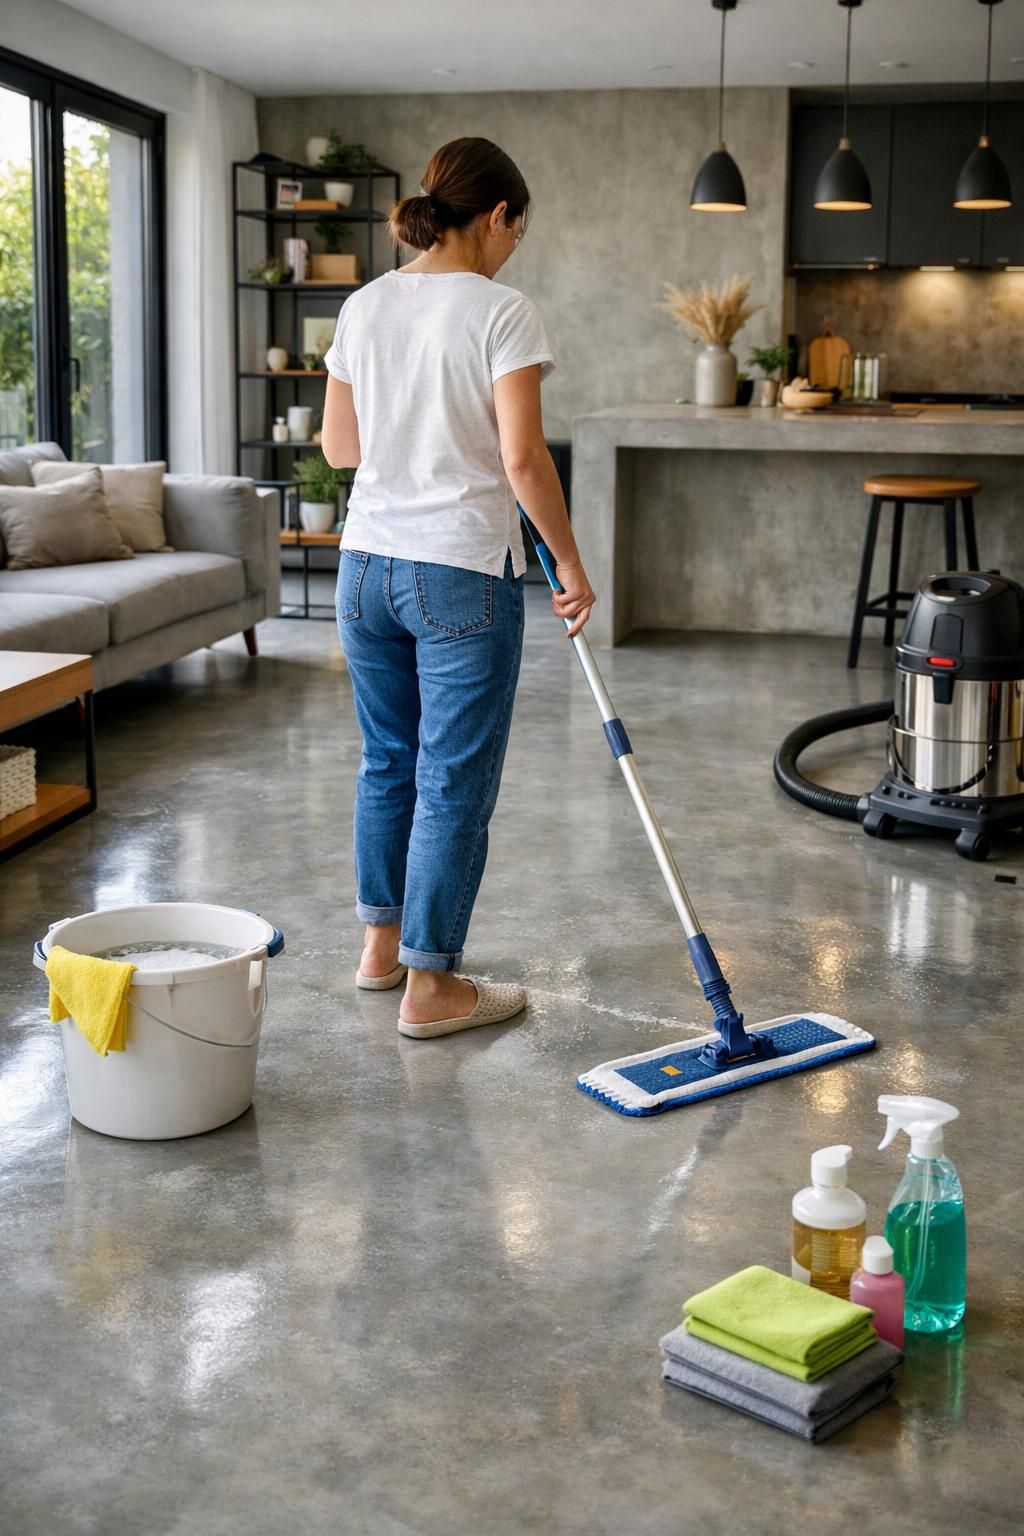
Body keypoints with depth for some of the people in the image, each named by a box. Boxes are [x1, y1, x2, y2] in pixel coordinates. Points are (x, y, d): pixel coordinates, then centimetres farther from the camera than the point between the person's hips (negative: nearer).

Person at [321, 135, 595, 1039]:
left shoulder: (363, 308, 6)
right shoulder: (502, 313, -12)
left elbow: (340, 446, 11)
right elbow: (523, 460, -18)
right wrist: (571, 566, -7)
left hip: (368, 565, 7)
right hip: (464, 574, -6)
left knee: (388, 759, 19)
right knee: (456, 781, 2)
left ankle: (383, 946, 31)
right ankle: (431, 988, 9)